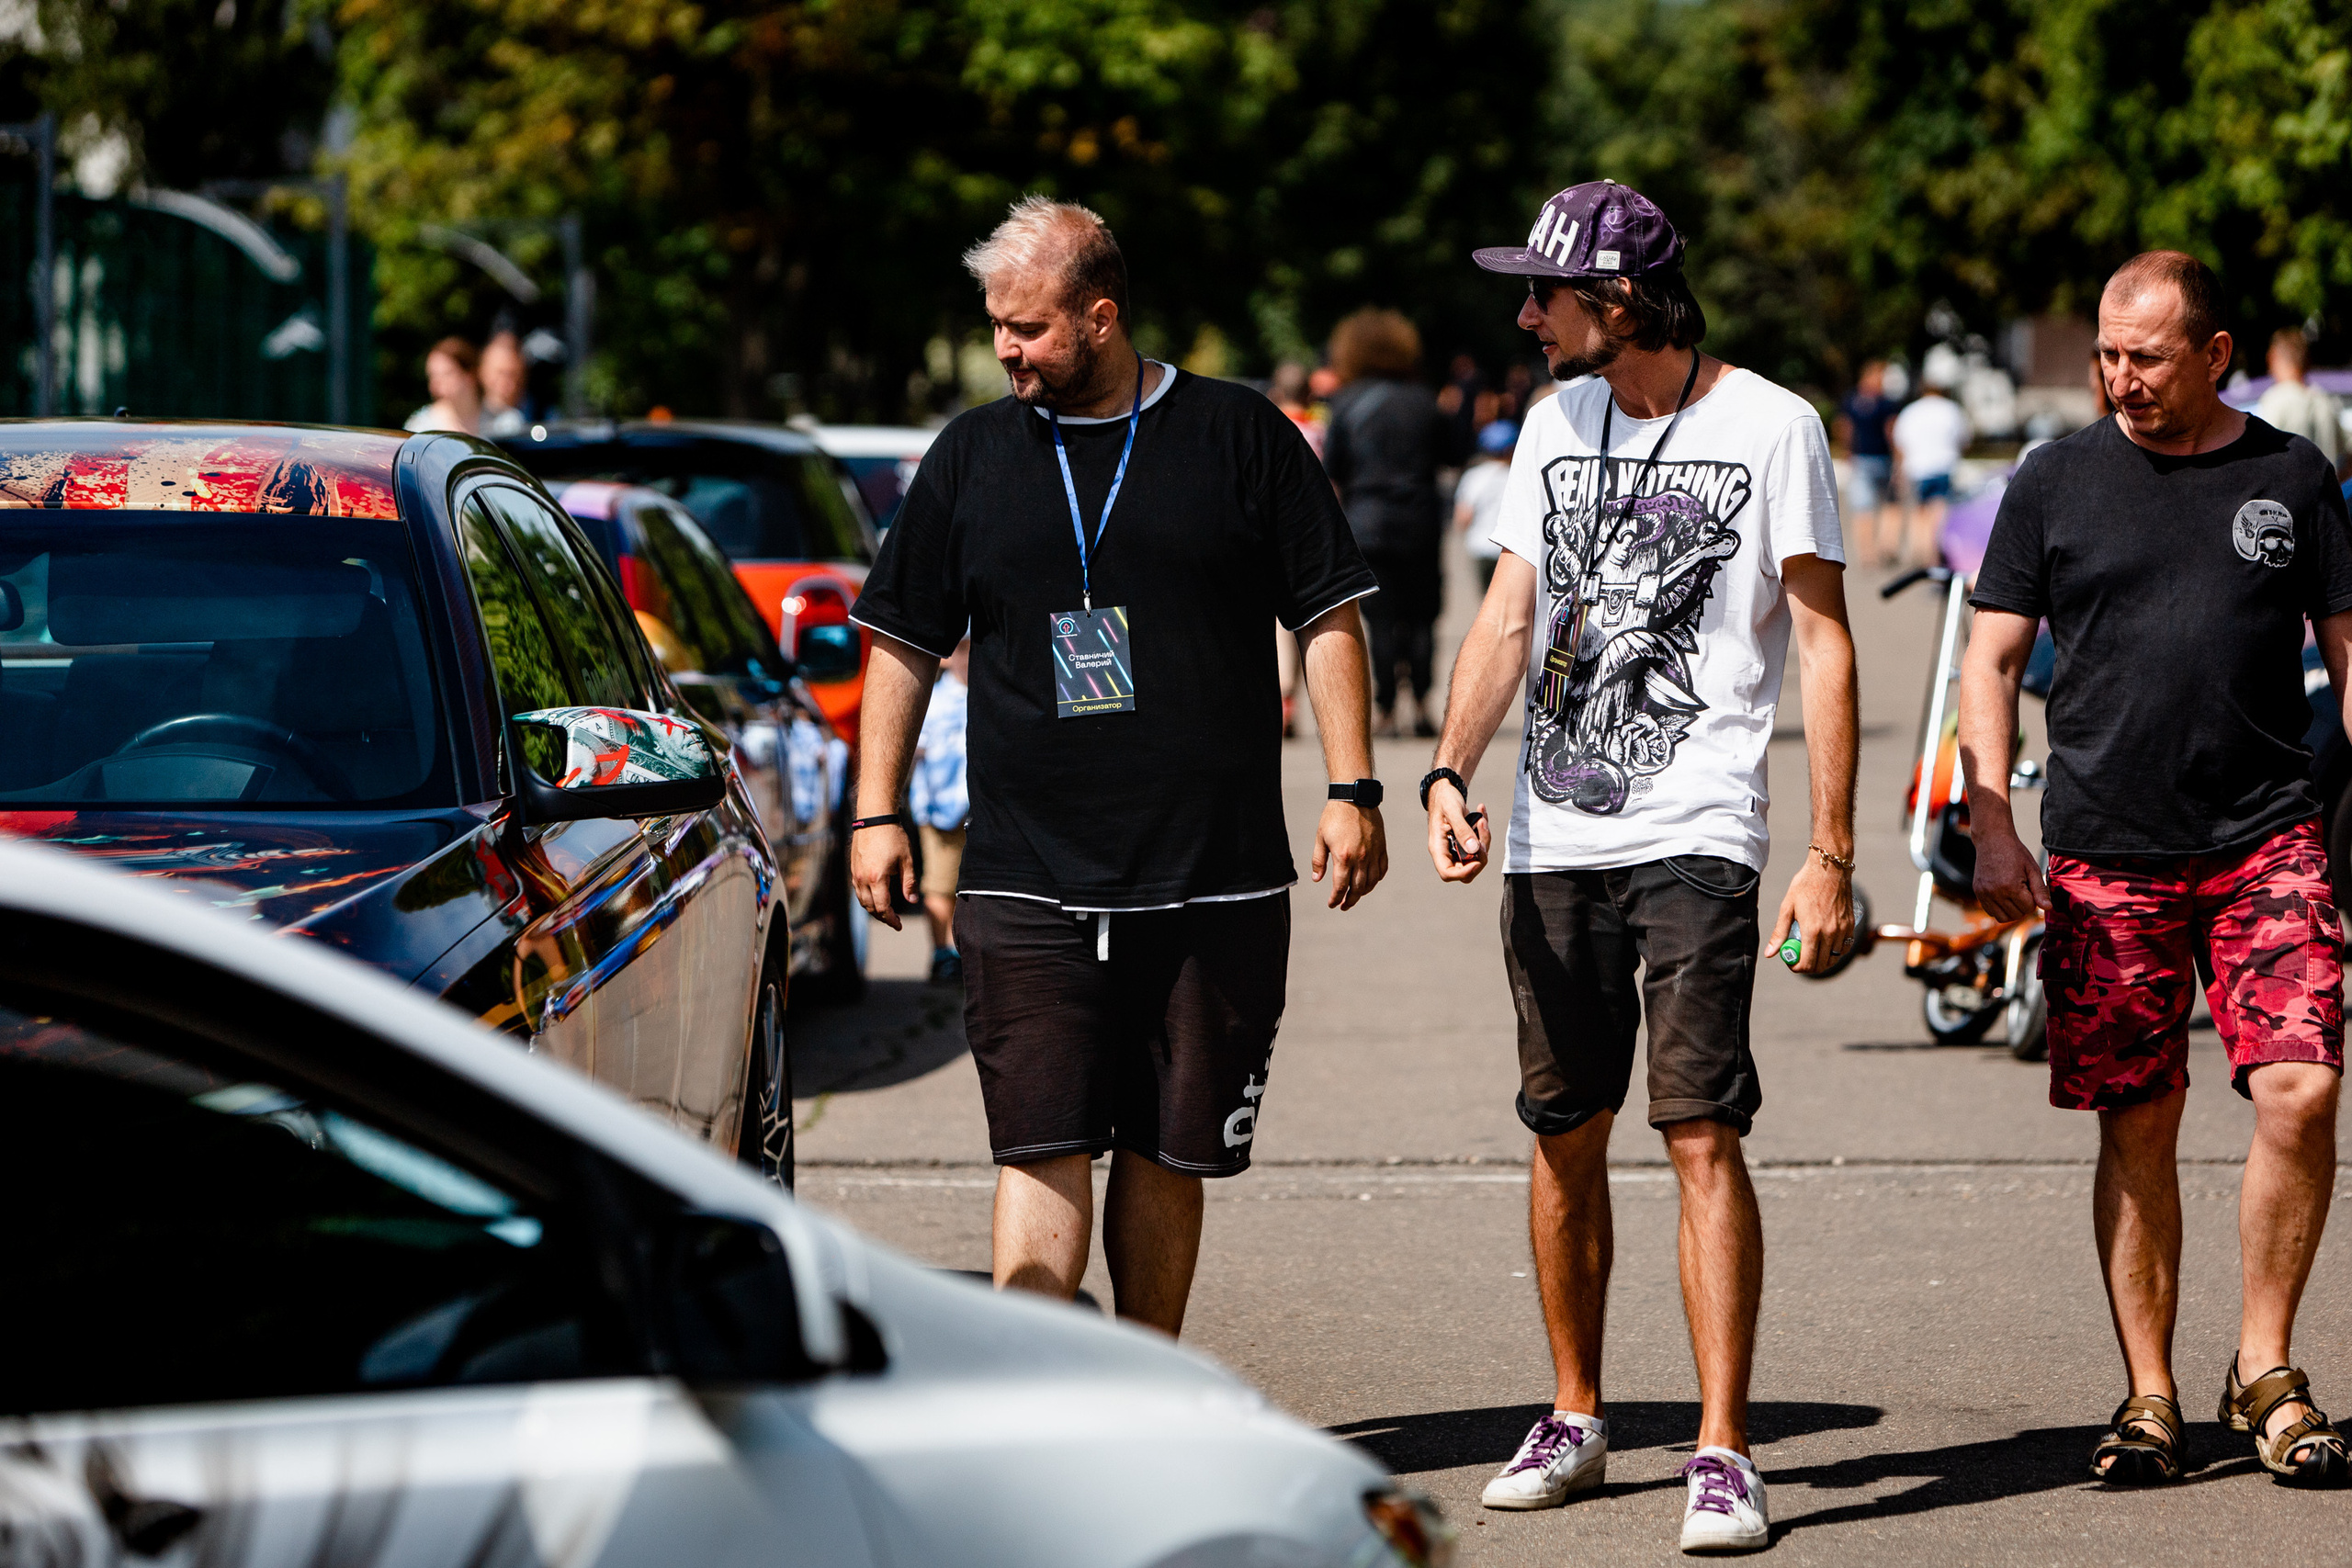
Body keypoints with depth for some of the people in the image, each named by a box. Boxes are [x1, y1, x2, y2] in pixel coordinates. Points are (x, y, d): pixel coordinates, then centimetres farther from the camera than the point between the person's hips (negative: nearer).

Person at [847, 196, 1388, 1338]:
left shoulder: (1240, 437, 3)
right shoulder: (972, 457, 8)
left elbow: (1328, 620, 5)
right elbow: (903, 644, 14)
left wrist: (1351, 790, -2)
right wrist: (876, 814, 8)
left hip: (1217, 884, 0)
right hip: (1027, 888, 0)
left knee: (1167, 1156, 7)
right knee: (1043, 1152, -9)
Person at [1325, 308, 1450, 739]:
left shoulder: (1349, 403, -3)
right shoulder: (1423, 402, 4)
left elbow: (1332, 466, -2)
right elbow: (1442, 455, 12)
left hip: (1369, 522, -2)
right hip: (1421, 523, 2)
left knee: (1381, 621, 0)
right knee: (1421, 616, 7)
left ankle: (1387, 713, -3)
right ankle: (1421, 701, -5)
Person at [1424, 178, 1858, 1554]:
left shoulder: (1772, 427, -3)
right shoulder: (1557, 422, 14)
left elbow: (1824, 640, -3)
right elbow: (1508, 623, 12)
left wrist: (1832, 854, -9)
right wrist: (1449, 775, -5)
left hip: (1698, 834, -5)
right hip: (1553, 839, 5)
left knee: (1702, 1135, -12)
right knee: (1567, 1135, 10)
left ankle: (1723, 1453, -10)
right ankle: (1576, 1419, 24)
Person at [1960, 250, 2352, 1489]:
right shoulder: (2057, 481, 6)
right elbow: (1991, 662, 8)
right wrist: (1990, 830, -3)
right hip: (2104, 858, 0)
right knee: (2135, 1127, 1)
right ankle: (2148, 1398, 11)